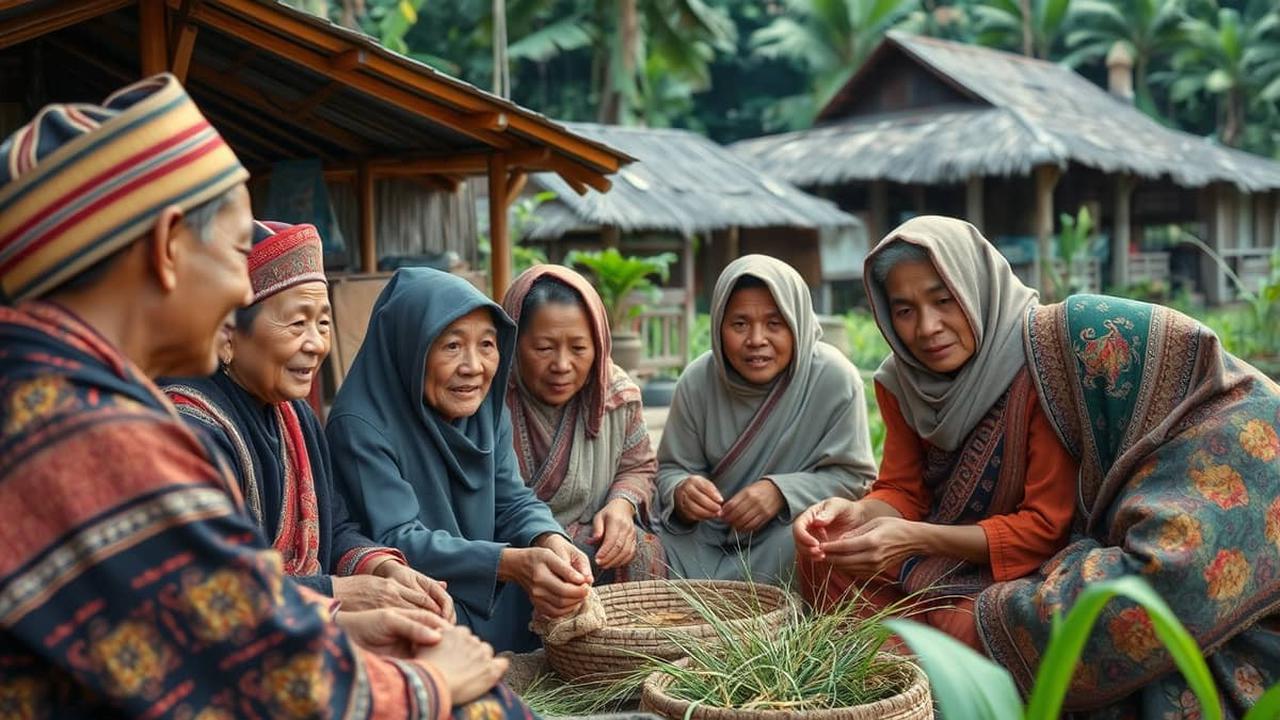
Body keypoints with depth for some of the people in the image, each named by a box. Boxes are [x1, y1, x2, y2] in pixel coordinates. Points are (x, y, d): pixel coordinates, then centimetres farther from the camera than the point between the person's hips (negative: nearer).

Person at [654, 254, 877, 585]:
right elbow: (672, 468, 2)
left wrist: (781, 492, -27)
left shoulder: (835, 380, -15)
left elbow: (854, 476, -11)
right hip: (708, 538, 2)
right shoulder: (697, 381, -6)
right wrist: (682, 493, -23)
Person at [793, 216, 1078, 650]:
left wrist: (918, 538, -32)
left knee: (966, 626, -34)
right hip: (938, 562, 6)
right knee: (821, 556, -12)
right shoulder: (902, 379, -1)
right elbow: (902, 492, 2)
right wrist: (856, 514, -23)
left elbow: (1048, 526, -20)